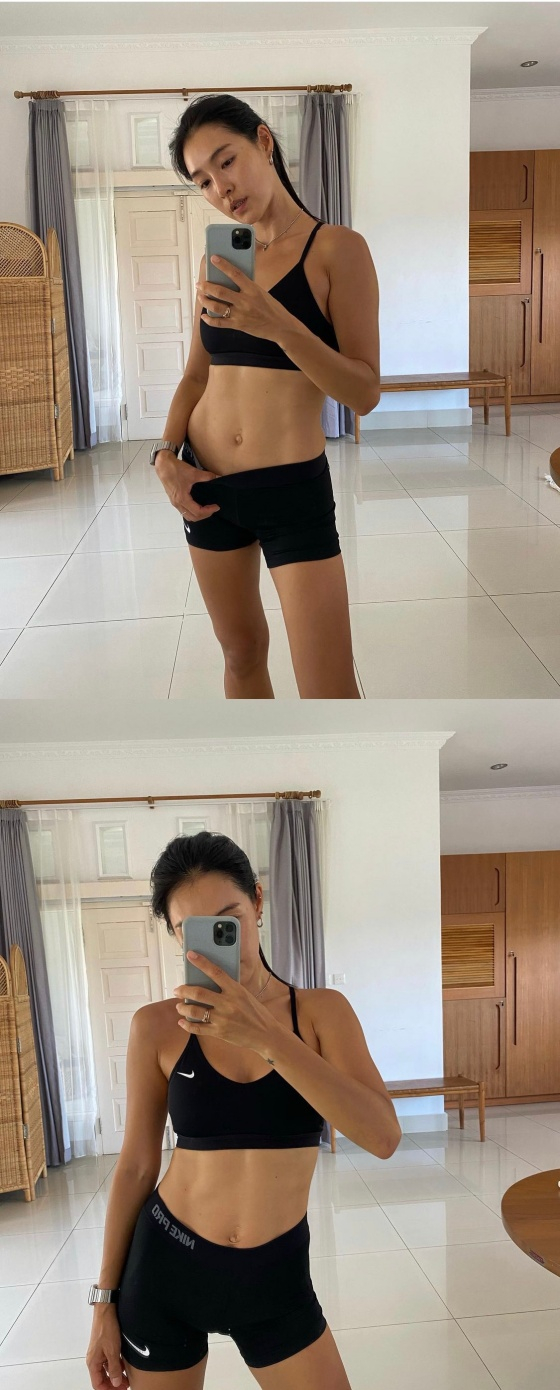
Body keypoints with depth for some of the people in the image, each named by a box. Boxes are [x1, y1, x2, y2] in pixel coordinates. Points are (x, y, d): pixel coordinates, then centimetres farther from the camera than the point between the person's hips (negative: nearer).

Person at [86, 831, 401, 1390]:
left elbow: (383, 1137, -23)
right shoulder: (158, 1026, -8)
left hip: (276, 1279, 0)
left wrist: (263, 1036, -33)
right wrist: (106, 1300, 3)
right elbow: (136, 1164, 0)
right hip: (164, 1266, 0)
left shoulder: (321, 1010, -9)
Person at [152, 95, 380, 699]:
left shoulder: (336, 248, -7)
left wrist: (278, 324, -26)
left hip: (292, 490, -5)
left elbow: (365, 393, -12)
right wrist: (166, 454, -3)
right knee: (242, 651, 17)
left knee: (330, 696, -8)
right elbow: (196, 375, 15)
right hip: (206, 485, 5)